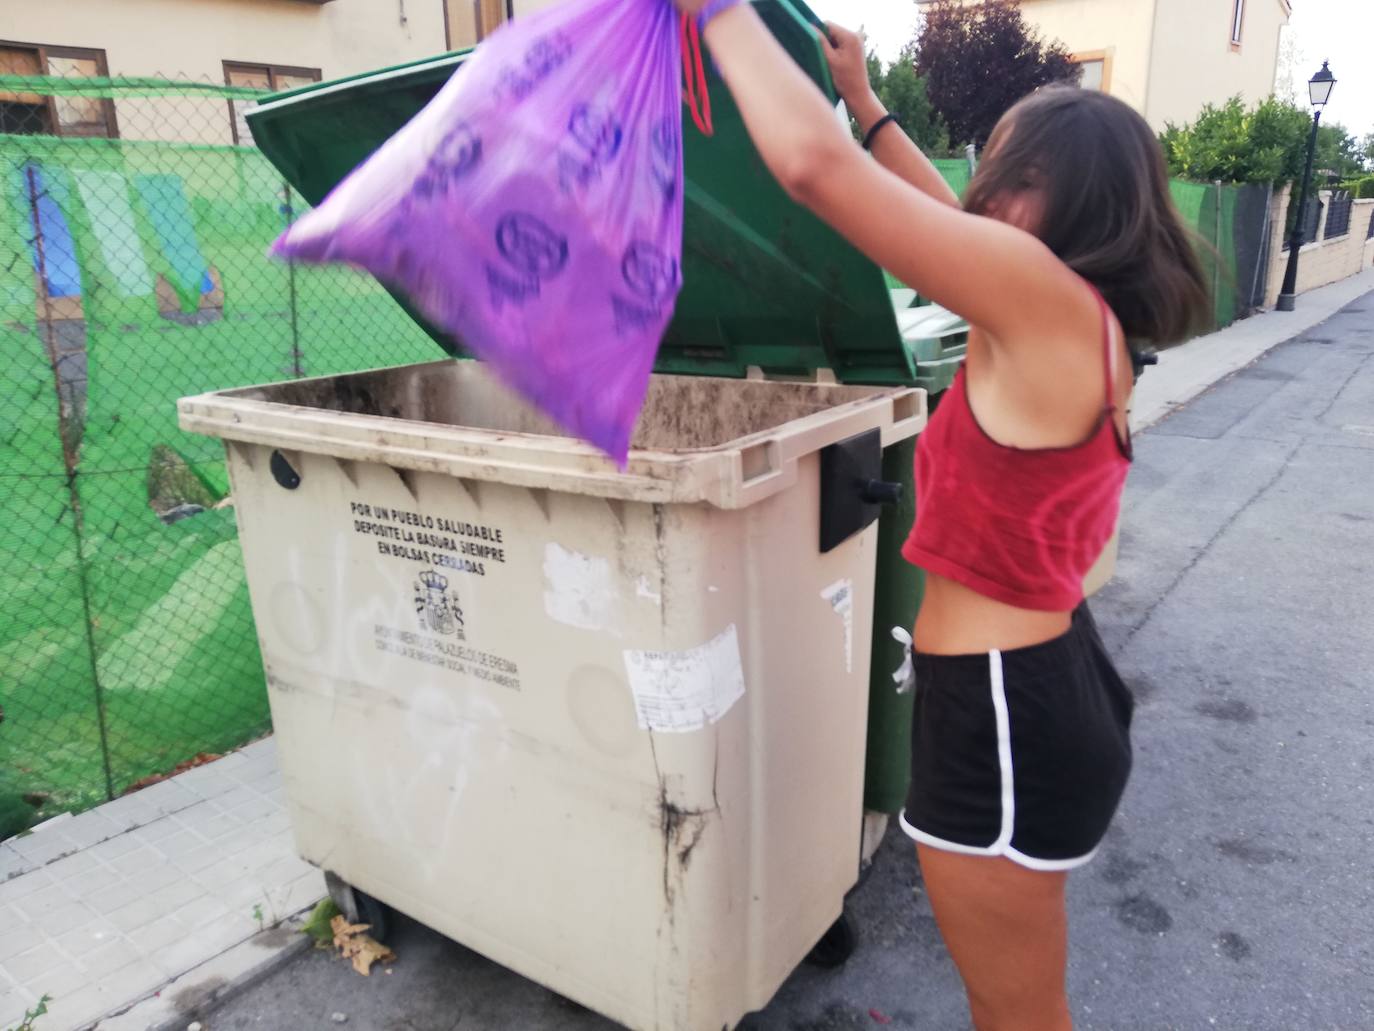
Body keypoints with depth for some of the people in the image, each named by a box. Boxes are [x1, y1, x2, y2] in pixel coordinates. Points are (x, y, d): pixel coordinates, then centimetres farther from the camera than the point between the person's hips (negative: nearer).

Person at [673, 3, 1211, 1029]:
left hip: (1005, 712, -9)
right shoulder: (1080, 321, 5)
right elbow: (946, 221, 21)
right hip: (1049, 679, 10)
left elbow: (815, 164, -29)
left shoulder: (1042, 293, -23)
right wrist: (864, 98, 25)